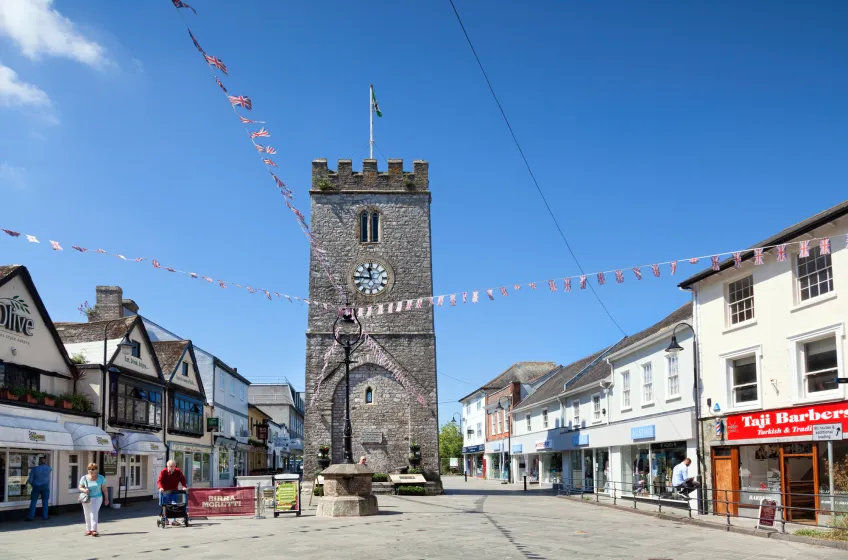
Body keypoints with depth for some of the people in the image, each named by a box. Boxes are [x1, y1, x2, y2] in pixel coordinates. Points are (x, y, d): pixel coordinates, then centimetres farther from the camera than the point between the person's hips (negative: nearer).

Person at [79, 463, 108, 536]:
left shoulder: (101, 478, -5)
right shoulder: (84, 478, -6)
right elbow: (80, 487, 3)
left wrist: (106, 498, 7)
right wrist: (84, 490, -20)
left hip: (97, 498, -2)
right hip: (86, 499, 2)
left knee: (94, 513, -16)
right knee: (87, 514, 9)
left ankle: (93, 530, -22)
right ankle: (88, 530, 25)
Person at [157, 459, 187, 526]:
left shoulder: (178, 472, -5)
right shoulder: (163, 472, -11)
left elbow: (182, 480, -4)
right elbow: (159, 481, -17)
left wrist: (184, 486, -22)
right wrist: (160, 487, -36)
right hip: (165, 491, -1)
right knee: (165, 506, 6)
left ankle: (173, 520, -6)